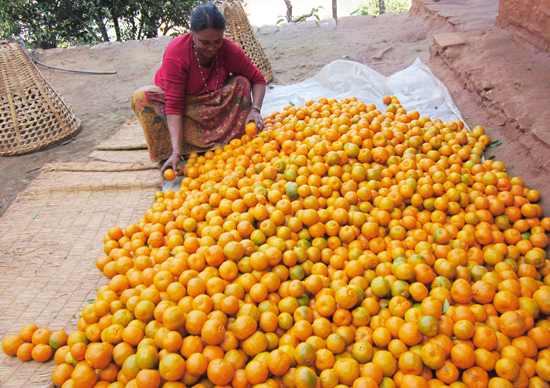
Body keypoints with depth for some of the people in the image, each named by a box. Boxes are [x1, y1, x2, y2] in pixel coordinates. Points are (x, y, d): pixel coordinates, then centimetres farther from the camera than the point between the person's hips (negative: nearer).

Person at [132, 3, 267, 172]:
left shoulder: (230, 50, -23)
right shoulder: (175, 53, -33)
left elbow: (257, 79, -13)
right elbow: (174, 105, -37)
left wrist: (255, 109, -33)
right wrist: (176, 152, -45)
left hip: (212, 104, 2)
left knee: (241, 82, -23)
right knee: (142, 97, -32)